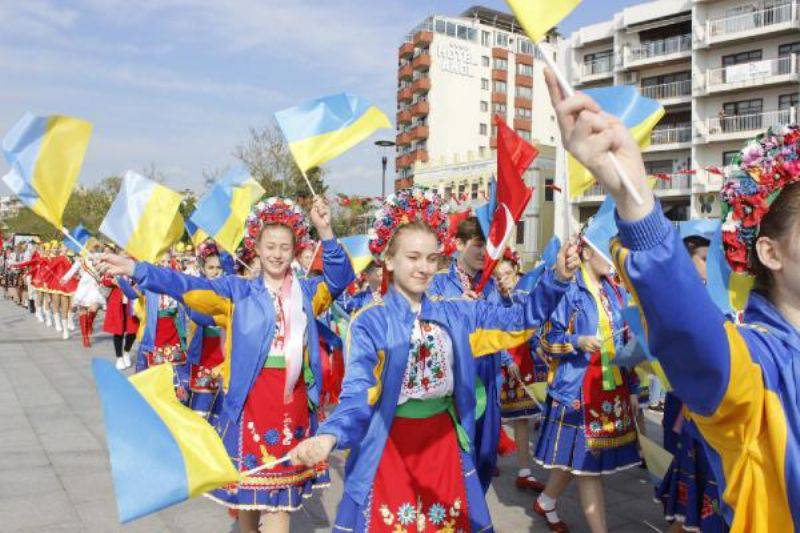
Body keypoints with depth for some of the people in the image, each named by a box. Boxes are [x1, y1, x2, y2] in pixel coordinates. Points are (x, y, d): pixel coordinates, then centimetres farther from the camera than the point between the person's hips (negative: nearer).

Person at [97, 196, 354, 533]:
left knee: (280, 490, 5)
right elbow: (188, 286, -7)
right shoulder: (238, 290, 3)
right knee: (248, 481, 12)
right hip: (250, 400, -1)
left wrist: (325, 232, -13)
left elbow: (340, 277, -1)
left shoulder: (306, 291, 10)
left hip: (294, 401, 1)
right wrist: (135, 269, -18)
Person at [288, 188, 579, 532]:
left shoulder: (457, 314, 1)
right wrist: (329, 435, -39)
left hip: (444, 444, 4)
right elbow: (357, 395, -19)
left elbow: (519, 319, 0)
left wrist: (556, 280, -16)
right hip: (390, 449, -3)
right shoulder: (369, 322, -11)